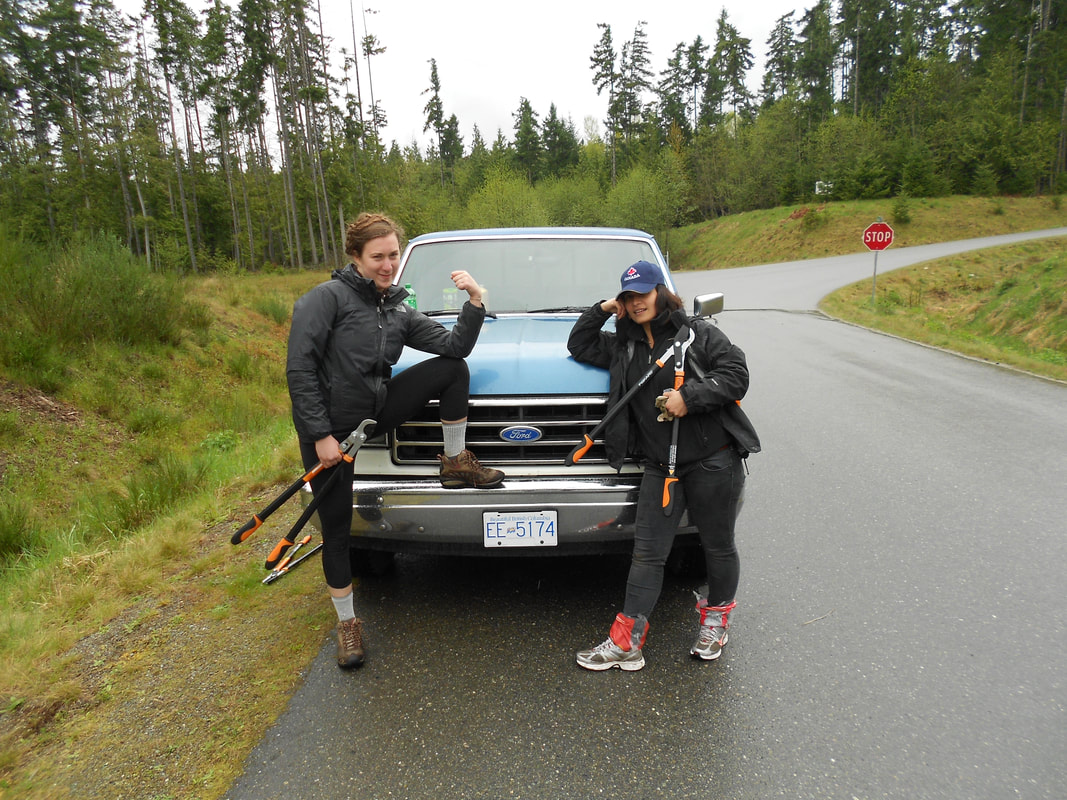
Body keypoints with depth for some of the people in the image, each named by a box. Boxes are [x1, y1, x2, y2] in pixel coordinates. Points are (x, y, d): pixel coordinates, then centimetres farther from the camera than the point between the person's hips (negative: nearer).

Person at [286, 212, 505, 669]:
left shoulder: (399, 310, 7)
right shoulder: (328, 297, -12)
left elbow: (454, 346, 0)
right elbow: (299, 369, -16)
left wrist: (475, 302, -14)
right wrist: (321, 434, -18)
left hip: (376, 412, 5)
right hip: (329, 430, -5)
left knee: (454, 369, -8)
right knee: (337, 531, 2)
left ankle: (456, 463, 1)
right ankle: (347, 622, 23)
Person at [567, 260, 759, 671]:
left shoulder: (699, 332, -1)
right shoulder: (624, 345, 13)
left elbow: (736, 374, -7)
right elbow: (579, 346, 21)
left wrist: (689, 397, -18)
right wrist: (602, 310, 8)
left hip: (713, 459, -3)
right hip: (660, 465, 4)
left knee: (718, 546, 11)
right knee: (647, 550, 2)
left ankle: (715, 621, 35)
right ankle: (626, 643, 7)